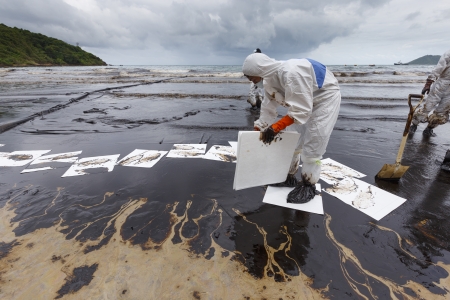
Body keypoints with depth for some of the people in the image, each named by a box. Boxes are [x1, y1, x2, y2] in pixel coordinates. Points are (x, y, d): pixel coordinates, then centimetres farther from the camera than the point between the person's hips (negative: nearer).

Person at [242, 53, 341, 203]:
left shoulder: (291, 73, -38)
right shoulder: (269, 81, -9)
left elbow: (300, 111, -35)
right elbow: (267, 110, -4)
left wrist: (275, 128, -37)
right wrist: (259, 131, -5)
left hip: (326, 96, -8)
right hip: (303, 101, 8)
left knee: (312, 145, -8)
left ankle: (308, 185, 9)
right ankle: (289, 176, 24)